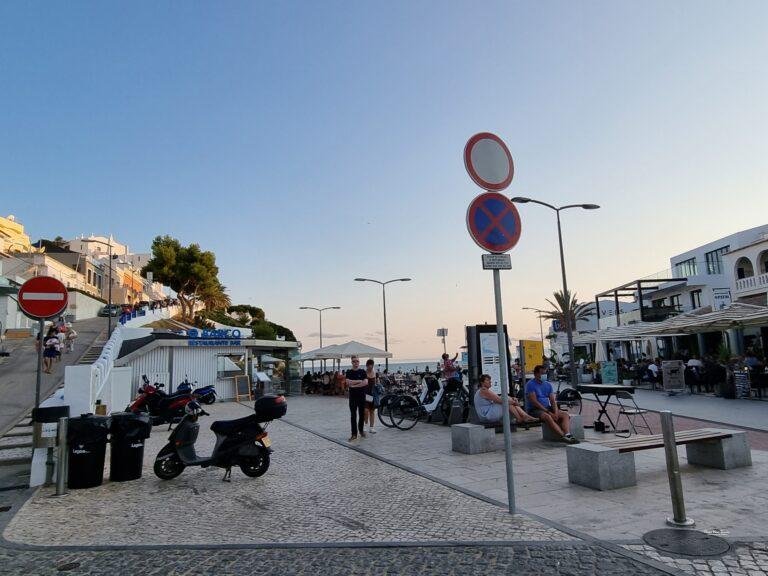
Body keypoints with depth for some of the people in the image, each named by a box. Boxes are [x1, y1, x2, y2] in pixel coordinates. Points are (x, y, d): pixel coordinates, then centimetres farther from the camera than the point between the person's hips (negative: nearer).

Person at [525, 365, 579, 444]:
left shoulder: (548, 385, 14)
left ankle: (568, 435, -37)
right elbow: (534, 402, -15)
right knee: (547, 417, -36)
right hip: (534, 410, -7)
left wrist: (556, 413, -12)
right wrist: (549, 412, -19)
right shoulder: (530, 384, -7)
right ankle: (563, 437, -43)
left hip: (547, 408, 7)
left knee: (565, 415, -16)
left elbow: (553, 401, 8)